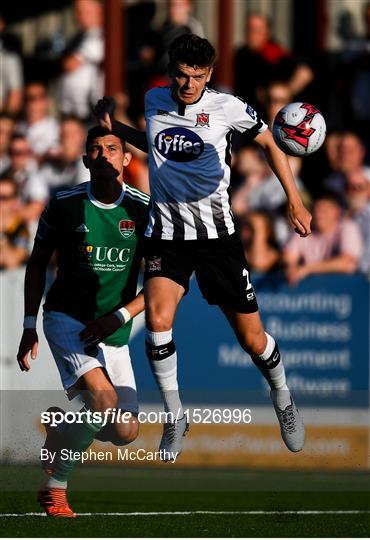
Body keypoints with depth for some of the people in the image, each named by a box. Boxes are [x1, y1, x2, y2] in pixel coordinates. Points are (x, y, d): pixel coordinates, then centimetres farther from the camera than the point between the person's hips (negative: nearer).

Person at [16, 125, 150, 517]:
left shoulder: (143, 210, -3)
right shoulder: (65, 205, -5)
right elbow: (37, 264, 7)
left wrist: (119, 317, -13)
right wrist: (29, 327, 3)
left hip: (114, 332, 3)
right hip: (66, 319, -3)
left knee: (124, 433, -3)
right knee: (104, 399, -27)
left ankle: (60, 428, 27)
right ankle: (55, 485, -7)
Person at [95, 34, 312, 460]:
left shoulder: (227, 107, -7)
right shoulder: (154, 101, 2)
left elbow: (269, 144, 8)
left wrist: (294, 201, 6)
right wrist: (113, 128, 11)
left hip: (216, 233, -1)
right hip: (166, 233, 1)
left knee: (252, 340, 3)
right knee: (157, 320, -25)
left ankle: (282, 400, 35)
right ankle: (174, 418, -8)